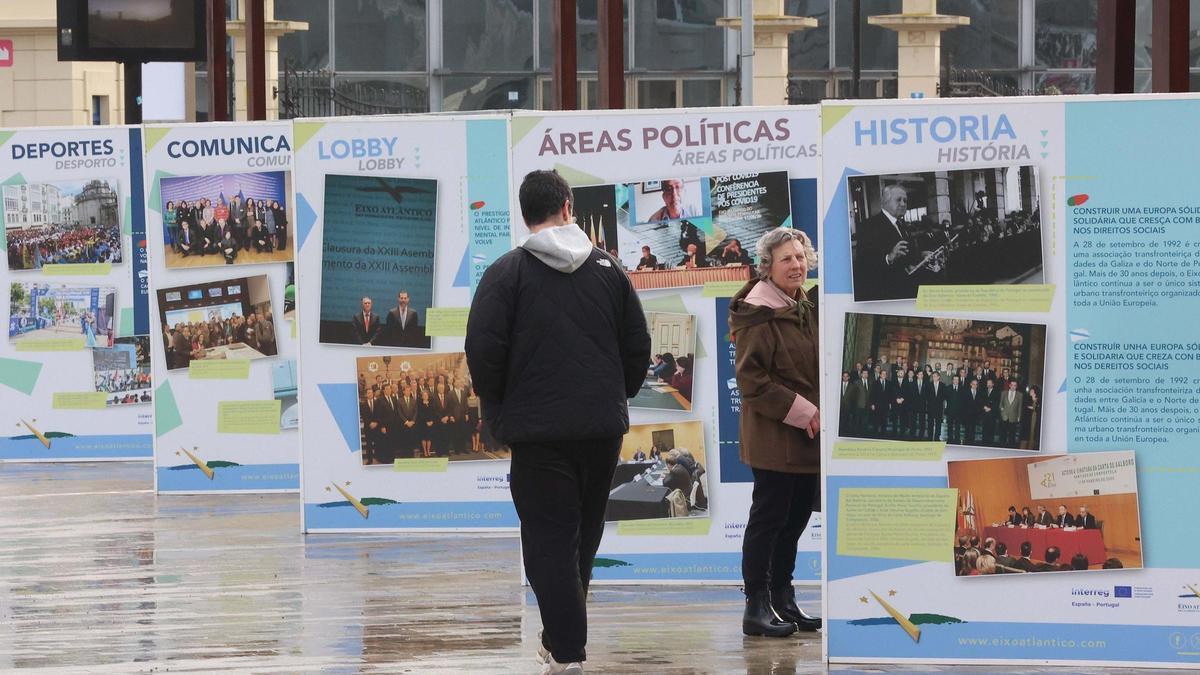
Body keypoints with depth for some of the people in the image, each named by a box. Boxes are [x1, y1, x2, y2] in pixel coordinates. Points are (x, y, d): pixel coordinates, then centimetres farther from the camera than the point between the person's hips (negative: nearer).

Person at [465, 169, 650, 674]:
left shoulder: (507, 272, -5)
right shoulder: (607, 268, 6)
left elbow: (483, 350, -10)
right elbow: (638, 345, 9)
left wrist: (499, 413, 4)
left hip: (538, 429, -4)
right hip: (604, 427, 4)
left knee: (549, 539, -2)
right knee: (585, 533, 17)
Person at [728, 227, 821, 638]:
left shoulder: (806, 307, 14)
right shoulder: (759, 314, -14)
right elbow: (750, 378, -19)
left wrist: (815, 412, 12)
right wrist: (800, 411, -19)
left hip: (807, 436, 9)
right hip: (773, 437, -9)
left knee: (795, 518, 13)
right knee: (769, 518, -5)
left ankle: (783, 603, 22)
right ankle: (757, 608, 0)